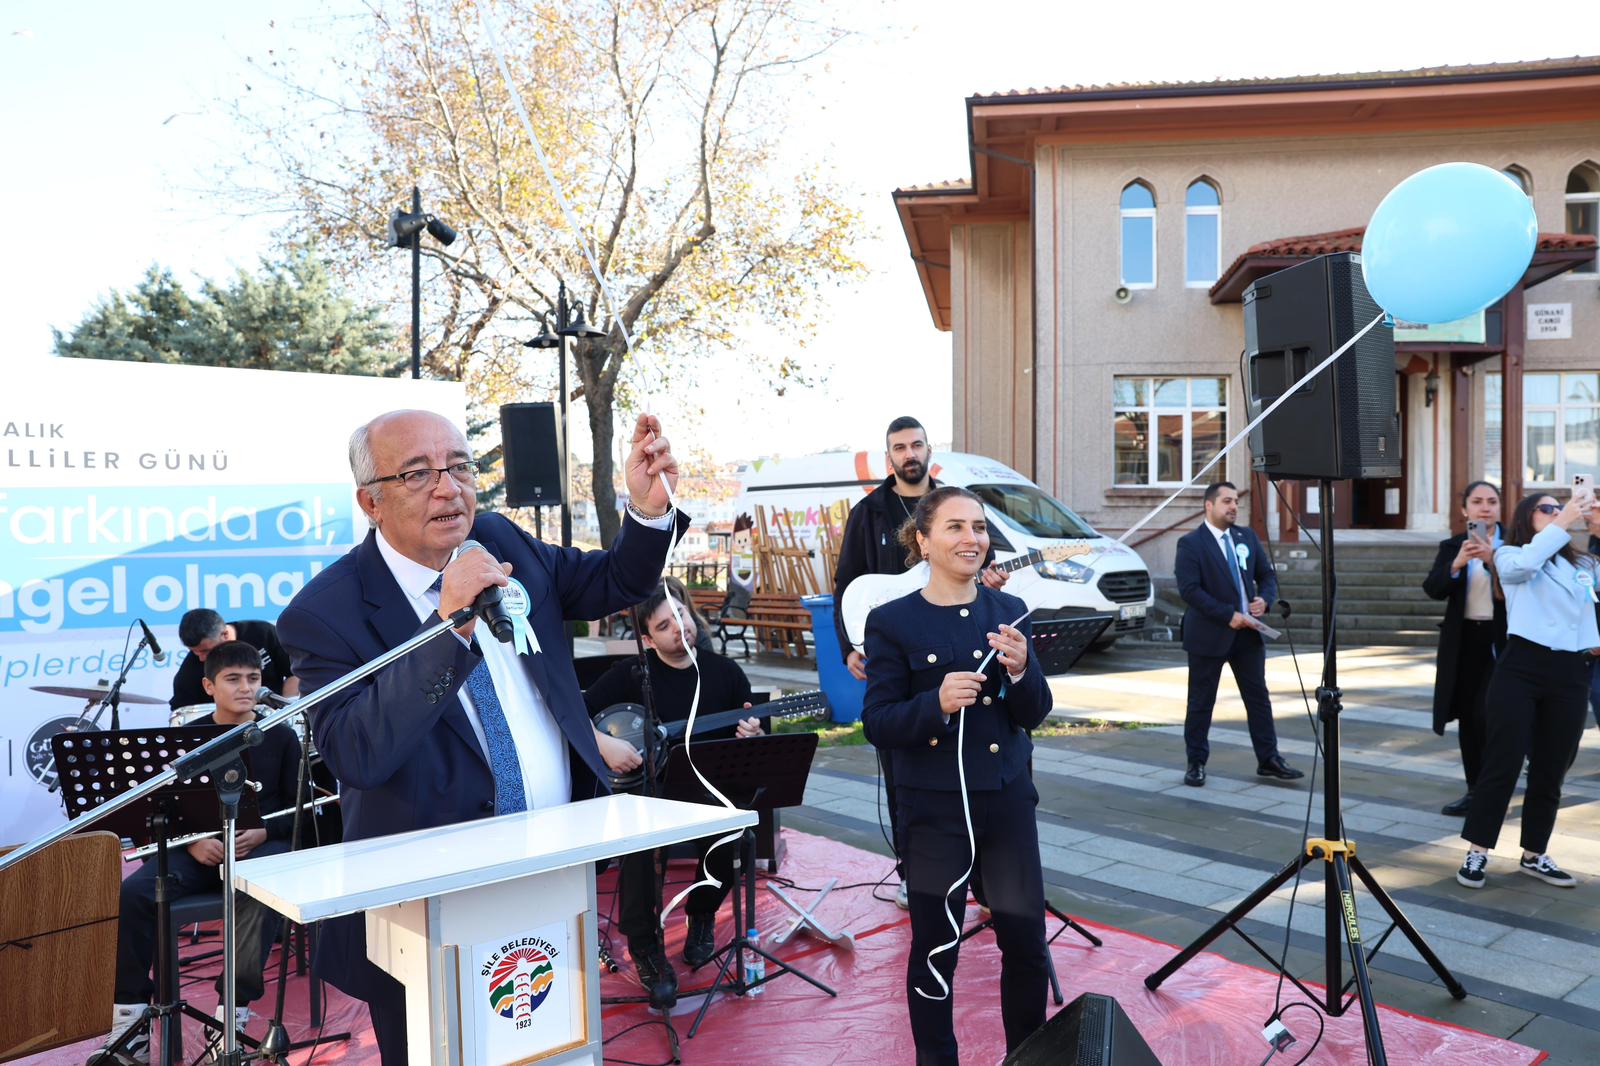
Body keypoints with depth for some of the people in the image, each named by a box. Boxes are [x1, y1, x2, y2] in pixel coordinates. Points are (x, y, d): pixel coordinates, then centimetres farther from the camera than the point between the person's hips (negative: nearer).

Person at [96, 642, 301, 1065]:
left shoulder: (280, 737, 6)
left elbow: (297, 807, 4)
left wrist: (262, 833, -16)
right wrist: (192, 842, -14)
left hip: (263, 843, -2)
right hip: (199, 847, 3)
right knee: (133, 893, -23)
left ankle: (233, 1012, -25)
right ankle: (130, 1021, -12)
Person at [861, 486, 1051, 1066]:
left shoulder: (1009, 611, 2)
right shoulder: (892, 621, -8)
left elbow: (1034, 714, 3)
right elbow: (878, 725, -9)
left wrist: (1019, 671, -17)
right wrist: (936, 703, -26)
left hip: (1008, 799, 3)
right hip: (933, 807, -3)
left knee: (1025, 937, 10)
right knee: (935, 946, 9)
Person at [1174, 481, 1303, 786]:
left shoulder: (1247, 536, 9)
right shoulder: (1191, 543, -10)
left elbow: (1268, 575, 13)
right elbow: (1189, 589, -18)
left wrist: (1264, 598, -9)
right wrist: (1228, 616, -21)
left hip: (1248, 633, 5)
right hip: (1209, 635, -5)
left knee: (1259, 697, 10)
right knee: (1201, 702, 4)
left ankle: (1268, 759, 19)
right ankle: (1196, 763, 15)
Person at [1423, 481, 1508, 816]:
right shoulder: (1451, 546, 5)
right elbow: (1433, 589, -8)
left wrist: (1492, 561, -28)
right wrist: (1456, 564, -25)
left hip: (1501, 640, -3)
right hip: (1464, 641, 3)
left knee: (1486, 714, -10)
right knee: (1467, 717, 7)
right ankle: (1475, 789, 18)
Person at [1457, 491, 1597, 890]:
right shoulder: (1510, 555, 4)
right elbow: (1522, 564, -18)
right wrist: (1562, 524, -14)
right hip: (1521, 668, -4)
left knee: (1550, 770, 10)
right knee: (1503, 763, -4)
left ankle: (1534, 855, 23)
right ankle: (1477, 852, 5)